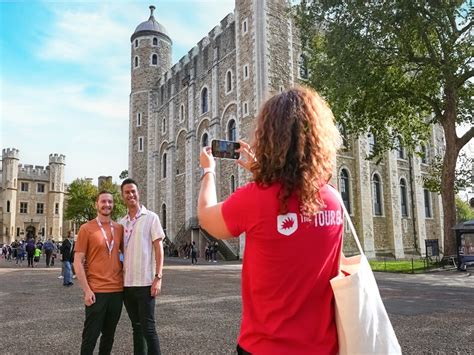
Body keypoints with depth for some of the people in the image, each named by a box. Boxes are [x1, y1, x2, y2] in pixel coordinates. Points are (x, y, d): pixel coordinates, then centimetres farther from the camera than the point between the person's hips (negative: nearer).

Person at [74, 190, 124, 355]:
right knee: (90, 335, 4)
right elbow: (78, 261, -7)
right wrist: (87, 290, -13)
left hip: (117, 290, 4)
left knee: (109, 335, 16)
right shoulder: (86, 228, -5)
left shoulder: (119, 228, 6)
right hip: (96, 291, -4)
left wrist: (126, 280, 6)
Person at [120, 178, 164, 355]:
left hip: (145, 282, -5)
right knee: (136, 327, 15)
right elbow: (120, 252, 16)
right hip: (126, 283, 5)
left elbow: (158, 248, -6)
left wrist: (158, 277, -14)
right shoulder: (121, 223, 11)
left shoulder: (151, 217, -3)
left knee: (148, 328, -2)